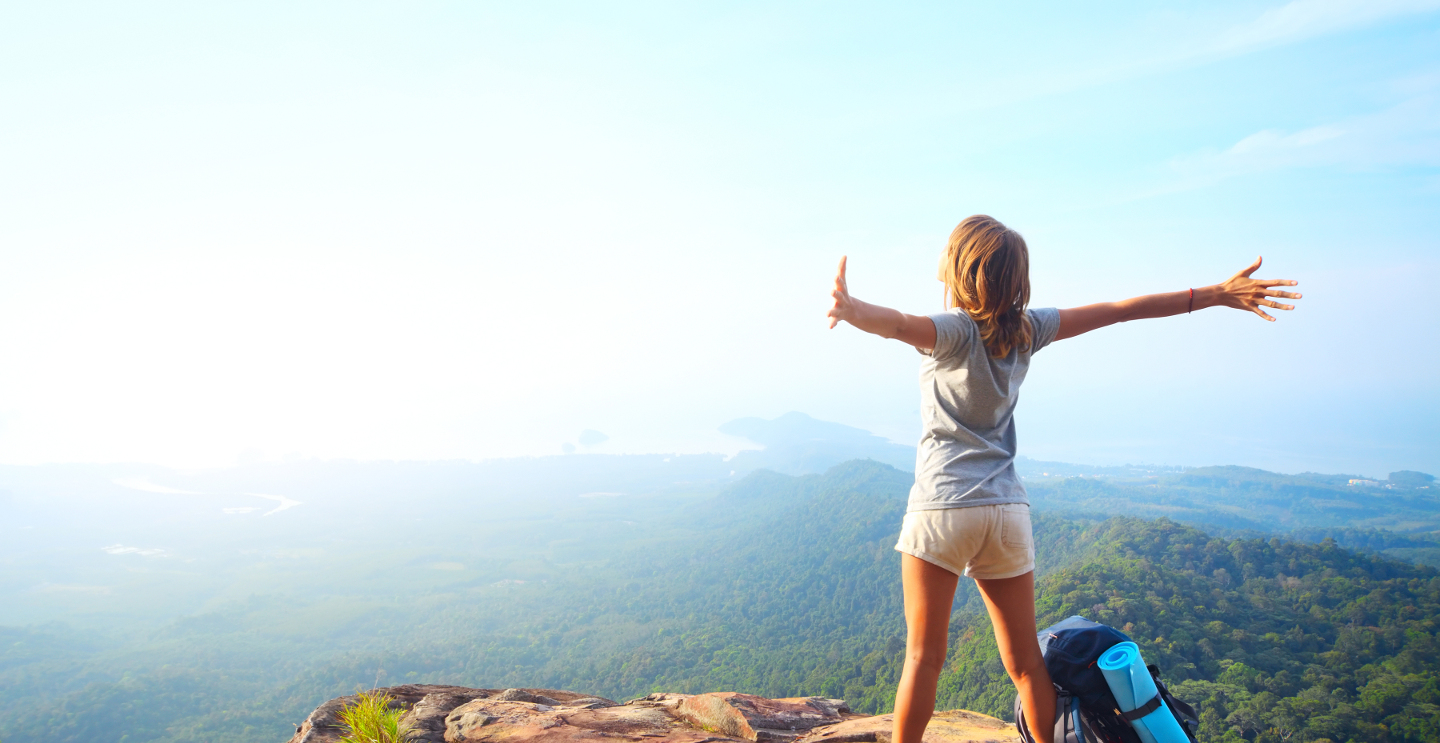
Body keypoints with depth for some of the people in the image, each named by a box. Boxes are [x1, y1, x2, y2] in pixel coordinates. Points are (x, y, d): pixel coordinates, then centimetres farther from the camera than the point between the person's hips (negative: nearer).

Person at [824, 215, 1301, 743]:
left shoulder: (955, 330, -9)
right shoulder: (1025, 328, 5)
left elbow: (900, 324, -32)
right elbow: (1120, 310, 11)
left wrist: (854, 310, -52)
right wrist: (1216, 294, 20)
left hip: (942, 507, -5)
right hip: (1008, 509, 5)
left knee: (923, 658, 3)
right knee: (1026, 663, 15)